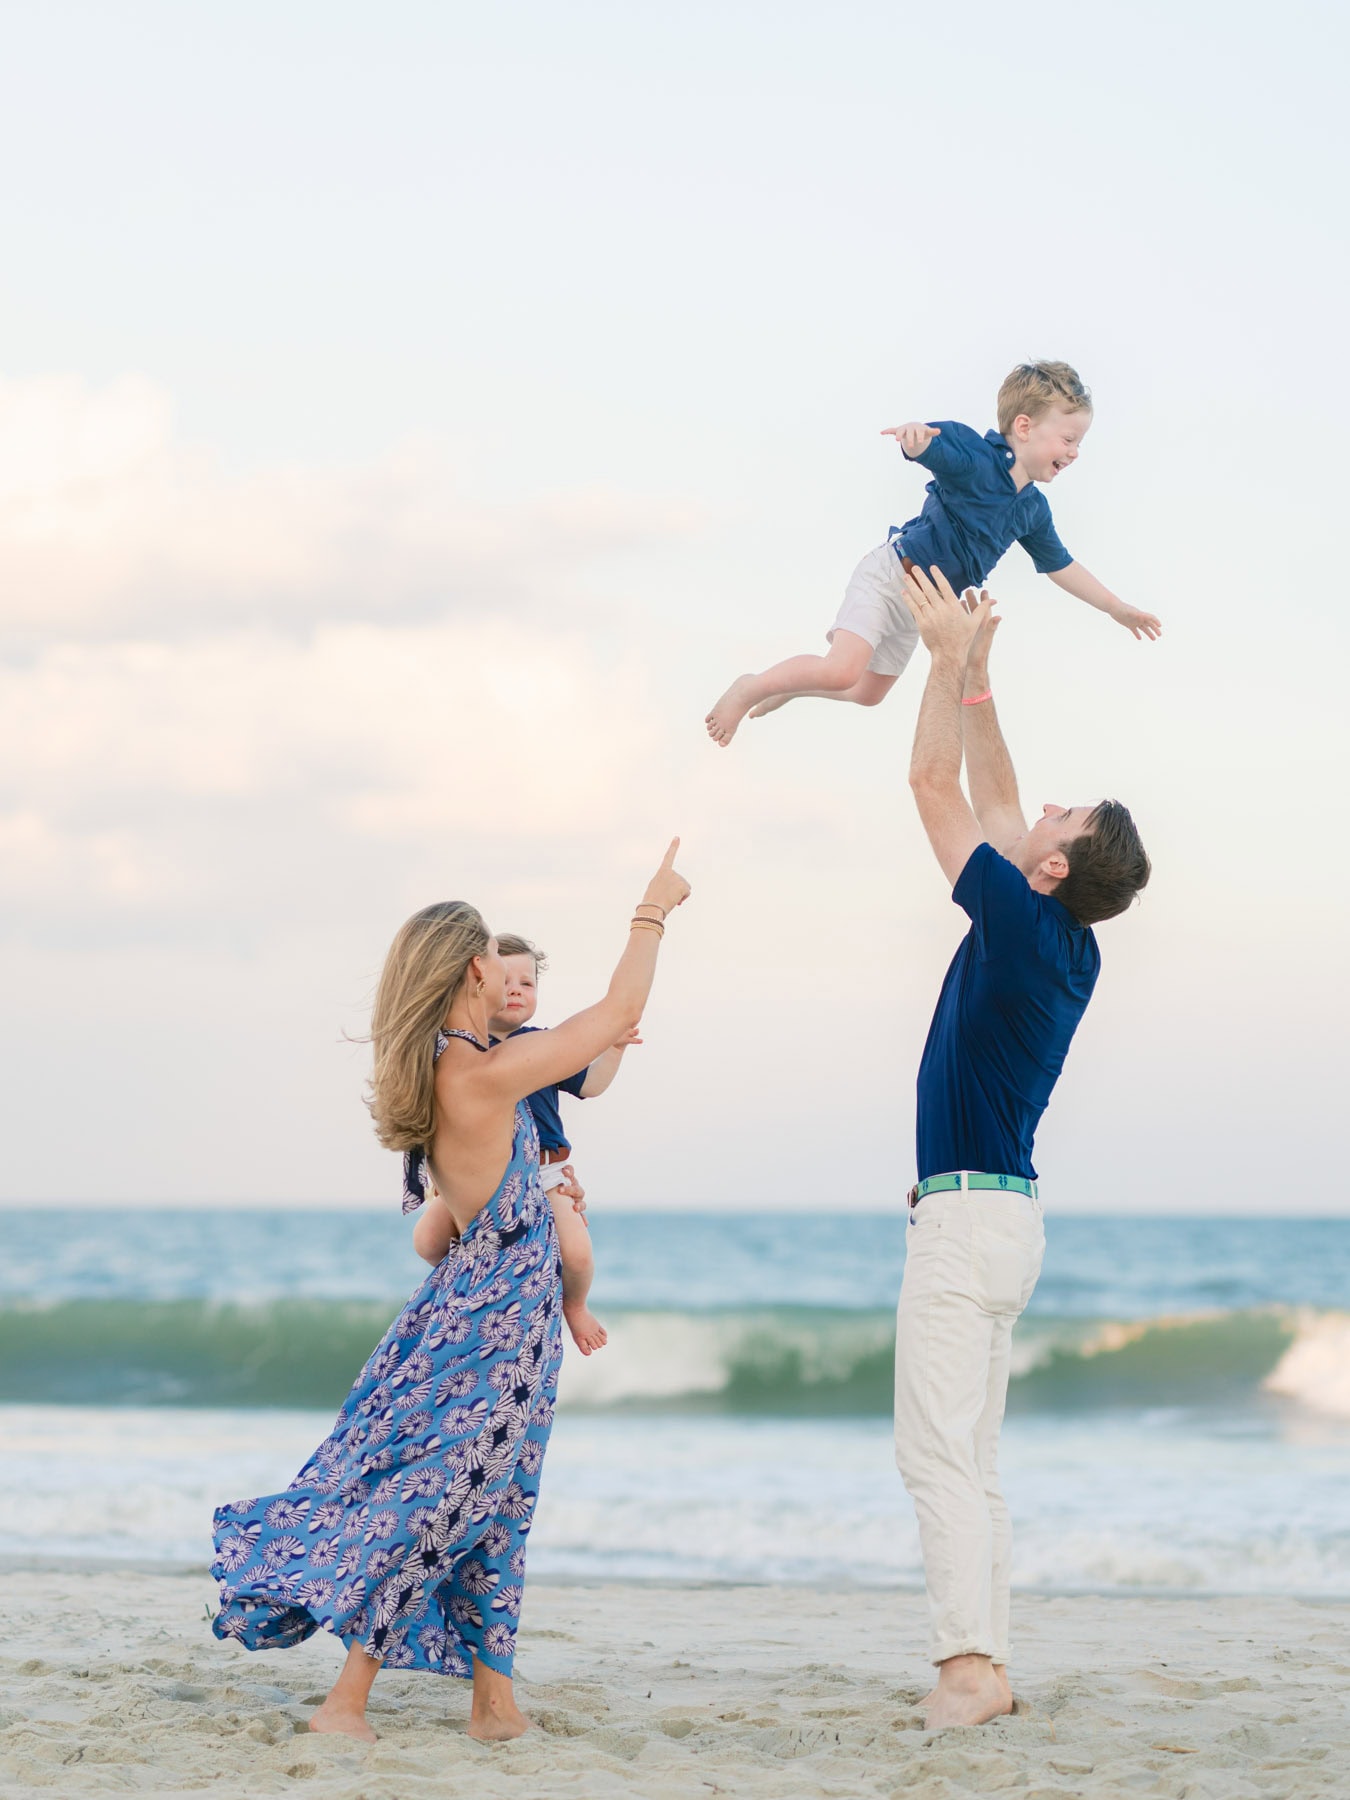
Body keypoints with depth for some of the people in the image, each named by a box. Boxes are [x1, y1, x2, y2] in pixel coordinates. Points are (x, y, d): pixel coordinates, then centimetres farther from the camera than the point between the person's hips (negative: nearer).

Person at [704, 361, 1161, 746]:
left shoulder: (1033, 509, 4)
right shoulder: (974, 458, -20)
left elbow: (1061, 567, 16)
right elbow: (931, 444, -37)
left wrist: (1118, 609, 20)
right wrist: (916, 435, -63)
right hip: (891, 576, -8)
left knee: (867, 693, 19)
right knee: (843, 671, -25)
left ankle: (788, 686, 44)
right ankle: (752, 689, -1)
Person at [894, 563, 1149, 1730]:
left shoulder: (1023, 924, -14)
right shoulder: (1066, 946, 9)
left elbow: (936, 786, -8)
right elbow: (989, 798, 20)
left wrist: (952, 657, 0)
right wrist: (974, 673, 20)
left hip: (968, 1209, -9)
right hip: (1002, 1212, 9)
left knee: (939, 1448, -13)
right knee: (969, 1456, 11)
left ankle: (969, 1663, -20)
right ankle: (985, 1665, 11)